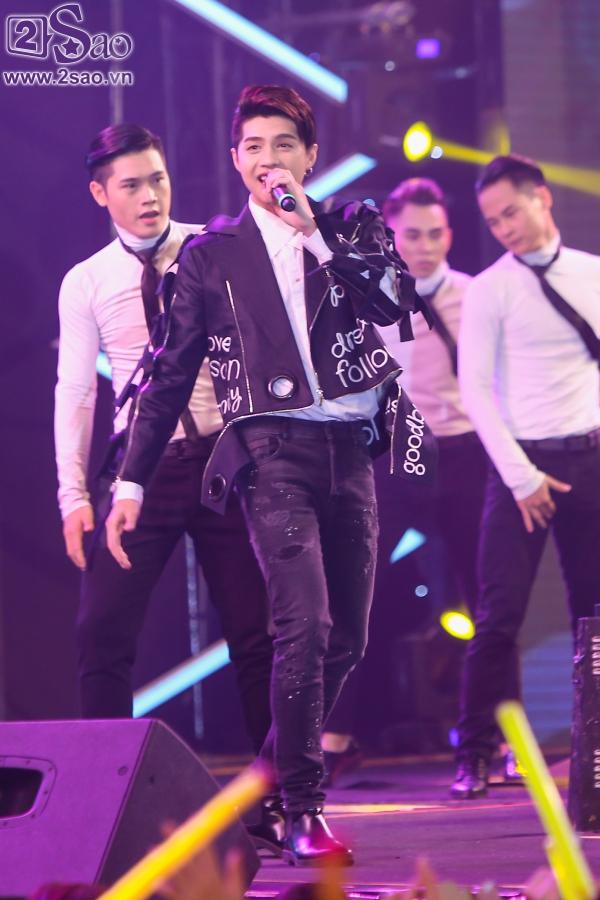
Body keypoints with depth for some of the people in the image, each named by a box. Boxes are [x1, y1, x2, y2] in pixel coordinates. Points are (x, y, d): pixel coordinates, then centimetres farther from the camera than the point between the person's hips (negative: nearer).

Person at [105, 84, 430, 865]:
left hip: (351, 453, 4)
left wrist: (317, 235, -10)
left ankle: (274, 777, 27)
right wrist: (131, 481, 4)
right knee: (305, 625, -19)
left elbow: (398, 303, -6)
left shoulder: (353, 229, 12)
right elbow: (172, 375, 7)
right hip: (273, 452, -4)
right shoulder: (212, 254, 6)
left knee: (346, 641, 8)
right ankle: (302, 813, -13)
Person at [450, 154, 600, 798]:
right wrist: (521, 476, -11)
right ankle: (474, 756, -2)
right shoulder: (491, 289, -1)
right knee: (499, 616, -7)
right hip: (523, 462, -3)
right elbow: (475, 390, -4)